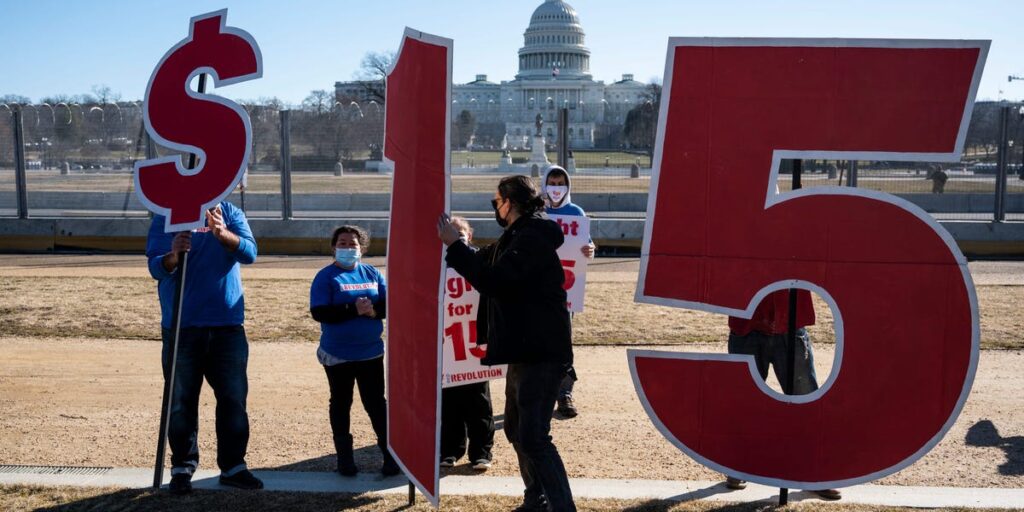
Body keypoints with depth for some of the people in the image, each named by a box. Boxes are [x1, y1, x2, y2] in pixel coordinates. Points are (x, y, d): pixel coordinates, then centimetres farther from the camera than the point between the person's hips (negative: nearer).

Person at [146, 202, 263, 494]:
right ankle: (182, 467, 15)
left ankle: (233, 466, 16)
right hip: (181, 327, -1)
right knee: (182, 401, 5)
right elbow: (155, 268, -10)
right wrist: (173, 255, -33)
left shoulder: (230, 214, 3)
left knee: (234, 397, 5)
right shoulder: (165, 219, 0)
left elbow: (249, 253, -12)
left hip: (227, 325, 1)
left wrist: (223, 234, -32)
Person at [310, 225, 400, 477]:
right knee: (340, 404, 10)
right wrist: (353, 310, -24)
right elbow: (318, 312, -16)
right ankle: (344, 456, 21)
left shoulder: (372, 273, 5)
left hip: (371, 352, 2)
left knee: (376, 403, 6)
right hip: (337, 355, -2)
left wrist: (373, 309, -21)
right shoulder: (326, 276, -6)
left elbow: (390, 303, 1)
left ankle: (390, 454, 12)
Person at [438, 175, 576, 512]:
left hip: (541, 353, -11)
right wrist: (453, 245, 27)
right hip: (525, 351, 11)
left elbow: (493, 281, -28)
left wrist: (454, 245, -22)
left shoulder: (532, 238, -17)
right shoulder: (518, 237, 17)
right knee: (516, 430, 19)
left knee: (533, 437, -14)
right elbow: (485, 262, 32)